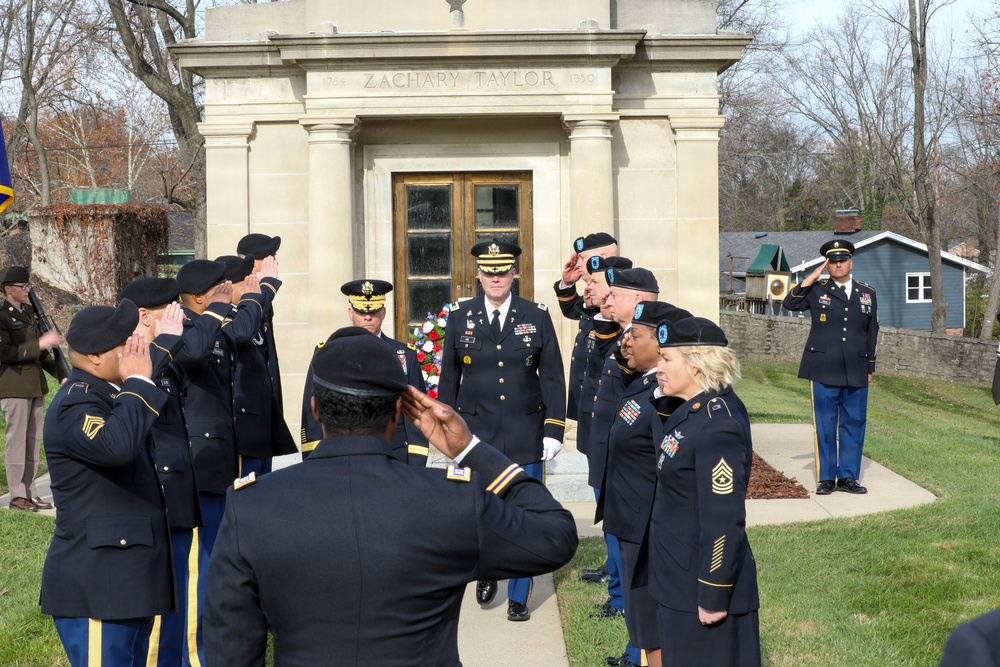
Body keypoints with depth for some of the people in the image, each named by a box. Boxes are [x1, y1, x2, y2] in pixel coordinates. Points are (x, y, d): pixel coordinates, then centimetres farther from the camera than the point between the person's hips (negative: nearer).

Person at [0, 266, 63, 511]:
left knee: (34, 440, 10)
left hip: (35, 385, 8)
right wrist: (40, 344, -22)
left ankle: (30, 492, 17)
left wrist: (60, 374, 12)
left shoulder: (28, 312, 13)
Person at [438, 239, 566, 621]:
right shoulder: (460, 317, 4)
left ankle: (519, 597, 17)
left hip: (526, 435, 0)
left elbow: (553, 377, 2)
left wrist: (554, 430, -4)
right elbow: (449, 378, 9)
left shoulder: (537, 316, 2)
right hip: (476, 432, 1)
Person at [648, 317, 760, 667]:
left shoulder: (716, 427, -24)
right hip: (679, 580, 9)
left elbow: (723, 522, -25)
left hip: (701, 586, -9)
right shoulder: (696, 409, 5)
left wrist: (713, 597, -22)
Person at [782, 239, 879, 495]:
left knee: (854, 424, 5)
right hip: (823, 371, -2)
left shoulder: (867, 293, 11)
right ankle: (826, 478, 8)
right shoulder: (817, 291, 5)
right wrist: (810, 279, -11)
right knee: (825, 425, 1)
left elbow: (872, 333, 14)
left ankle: (848, 476, 13)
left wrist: (870, 367, 11)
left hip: (856, 372, 2)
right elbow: (789, 303, -9)